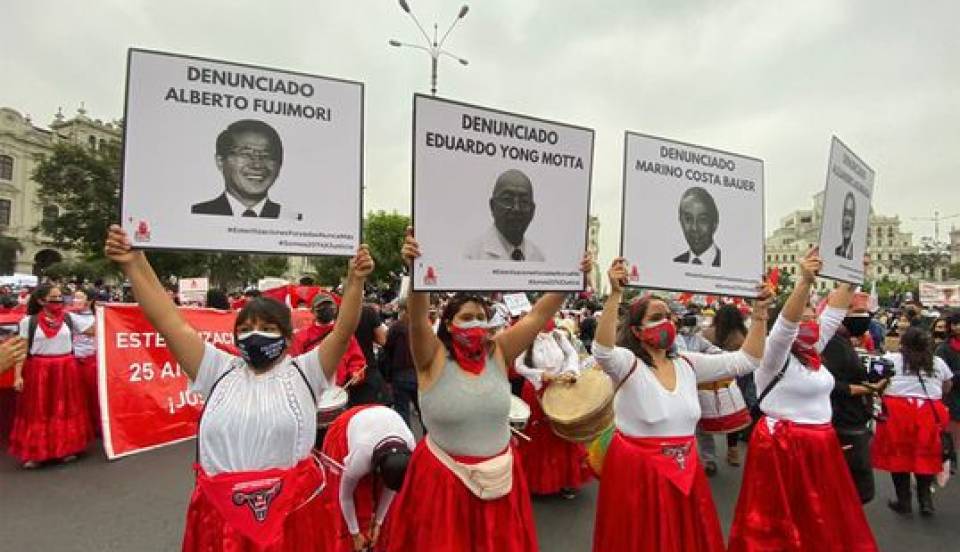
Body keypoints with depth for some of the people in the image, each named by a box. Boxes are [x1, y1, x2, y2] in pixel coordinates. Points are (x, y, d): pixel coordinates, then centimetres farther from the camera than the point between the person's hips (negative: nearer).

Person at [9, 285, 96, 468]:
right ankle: (32, 453, 14)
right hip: (38, 372, -2)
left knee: (66, 410, 10)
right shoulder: (29, 321, -2)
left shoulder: (69, 318, 3)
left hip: (66, 370, 2)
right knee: (37, 412, 4)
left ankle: (67, 448, 21)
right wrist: (18, 375, -8)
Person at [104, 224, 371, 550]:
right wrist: (134, 265, -7)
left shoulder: (303, 373, 0)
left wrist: (355, 280, -25)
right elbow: (170, 323, 0)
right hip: (221, 513, 2)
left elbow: (343, 331, -11)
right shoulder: (220, 371, 5)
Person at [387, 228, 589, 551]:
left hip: (498, 477, 3)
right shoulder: (434, 359, -12)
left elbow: (539, 315, -10)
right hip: (443, 479, -3)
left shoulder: (498, 353, -4)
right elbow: (417, 321, -30)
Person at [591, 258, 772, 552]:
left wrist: (759, 313, -7)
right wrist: (615, 294, -46)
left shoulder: (687, 363, 3)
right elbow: (603, 350, -37)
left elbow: (746, 360, 4)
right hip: (637, 472, -5)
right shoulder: (628, 364, -14)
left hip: (684, 471, 5)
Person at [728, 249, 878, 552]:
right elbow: (785, 323, -33)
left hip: (819, 445, 8)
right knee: (785, 525, 4)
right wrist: (804, 282, -43)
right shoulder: (775, 357, -14)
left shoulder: (813, 352, 8)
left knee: (823, 521, 19)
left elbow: (835, 312, 11)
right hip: (783, 447, -8)